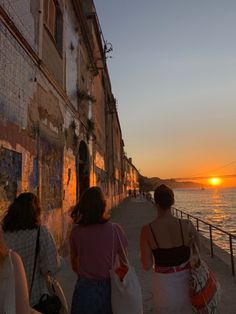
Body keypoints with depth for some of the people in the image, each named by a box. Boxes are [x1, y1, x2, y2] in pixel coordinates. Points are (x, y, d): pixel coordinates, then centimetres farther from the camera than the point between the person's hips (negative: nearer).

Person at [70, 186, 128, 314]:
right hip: (108, 289, -1)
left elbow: (74, 266, 3)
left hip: (84, 288, 1)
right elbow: (125, 263, -6)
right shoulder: (115, 230, -18)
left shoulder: (76, 231, -11)